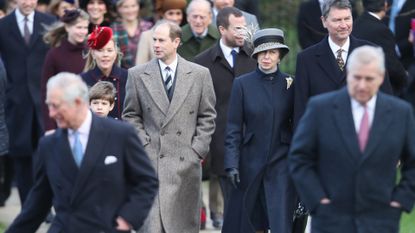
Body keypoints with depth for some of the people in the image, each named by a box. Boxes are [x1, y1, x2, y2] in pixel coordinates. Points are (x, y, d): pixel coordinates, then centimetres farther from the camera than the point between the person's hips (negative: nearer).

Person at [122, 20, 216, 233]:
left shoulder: (200, 74, 6)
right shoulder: (137, 75, 5)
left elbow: (207, 116, 8)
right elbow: (130, 115, 9)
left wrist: (198, 149, 0)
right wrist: (144, 144, -3)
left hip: (186, 160, 1)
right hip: (151, 159, -1)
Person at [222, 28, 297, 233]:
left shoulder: (290, 84, 1)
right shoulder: (243, 84, -1)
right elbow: (233, 128, -1)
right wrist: (232, 164, -7)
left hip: (281, 163, 0)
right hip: (251, 161, 1)